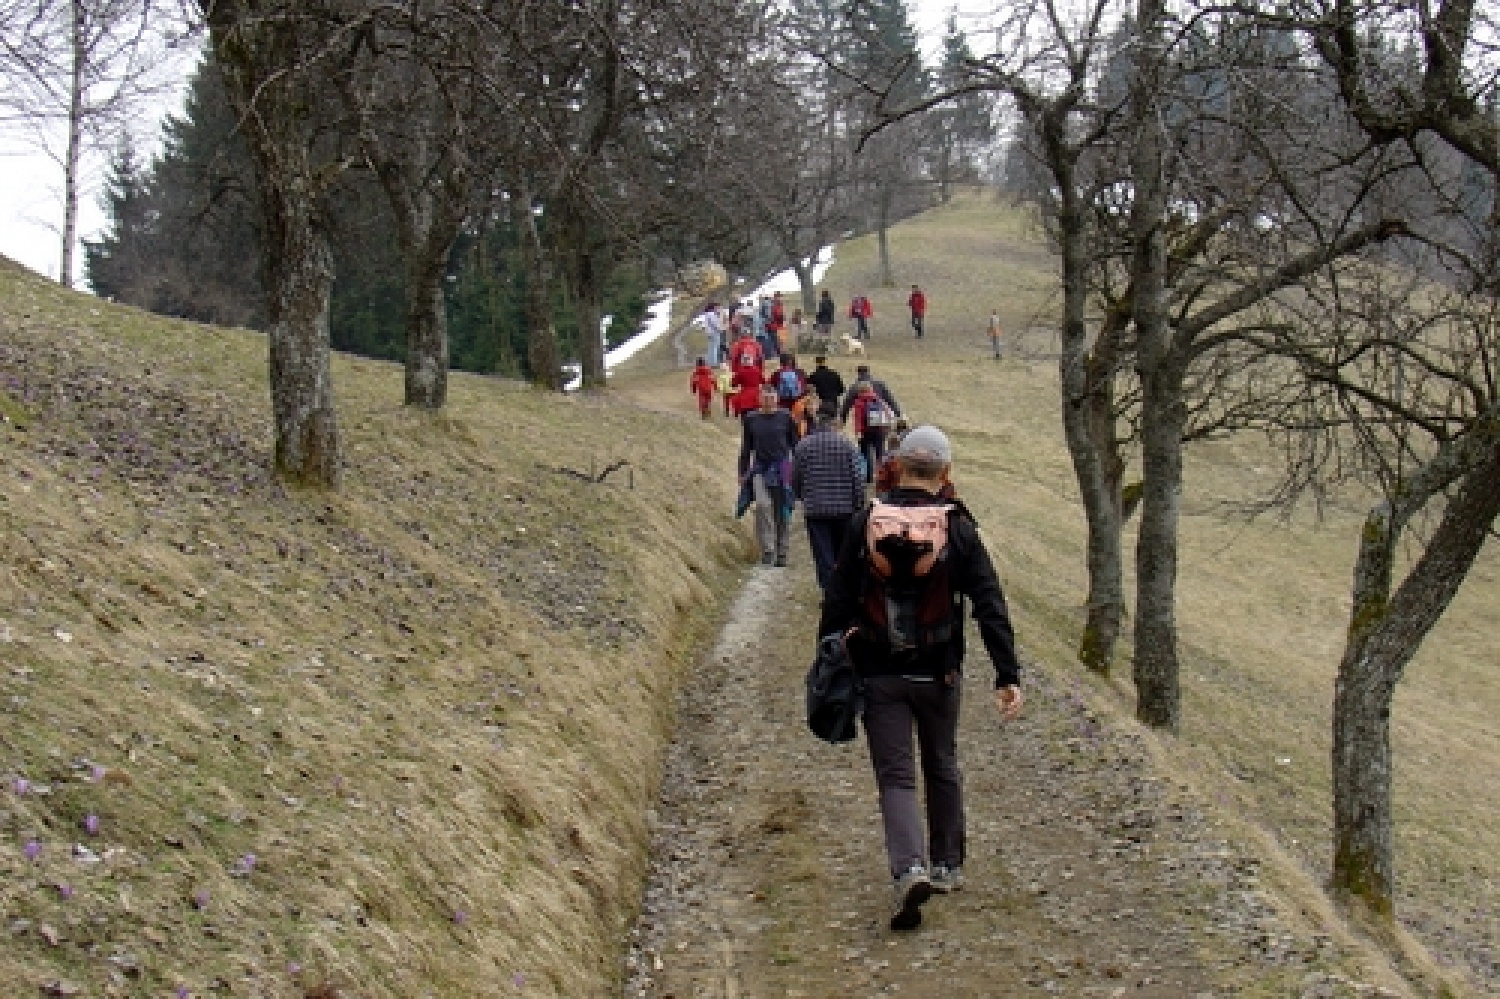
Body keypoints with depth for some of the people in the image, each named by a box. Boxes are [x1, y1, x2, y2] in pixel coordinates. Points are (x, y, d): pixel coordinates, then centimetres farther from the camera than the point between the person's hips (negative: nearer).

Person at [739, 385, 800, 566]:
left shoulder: (785, 417, 1)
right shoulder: (751, 419, 4)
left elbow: (795, 444, 6)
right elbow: (746, 448, 11)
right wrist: (743, 473, 10)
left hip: (782, 469, 0)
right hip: (760, 469, 0)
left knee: (781, 512, 5)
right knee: (762, 506, -19)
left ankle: (781, 553, 16)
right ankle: (767, 551, -17)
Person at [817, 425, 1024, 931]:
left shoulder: (865, 523, -4)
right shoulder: (958, 530, -5)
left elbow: (837, 597, -2)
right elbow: (990, 607, -8)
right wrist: (1008, 676, -6)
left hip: (879, 674, -1)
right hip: (938, 673, 1)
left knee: (896, 776, 0)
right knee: (942, 768, 20)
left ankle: (910, 869, -20)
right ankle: (947, 866, 30)